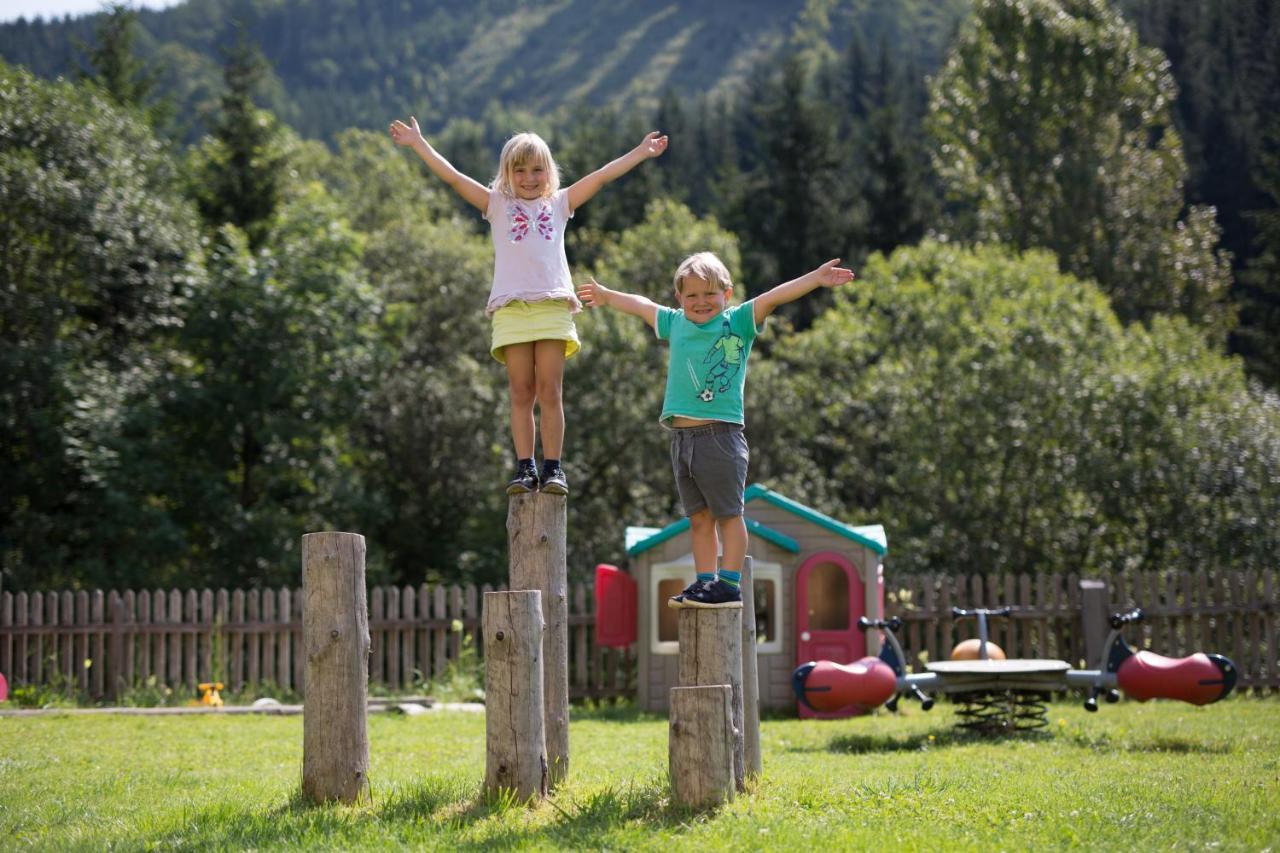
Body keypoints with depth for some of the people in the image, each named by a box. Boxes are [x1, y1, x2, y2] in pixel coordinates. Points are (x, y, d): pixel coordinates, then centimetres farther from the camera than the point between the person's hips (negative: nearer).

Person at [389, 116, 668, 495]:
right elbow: (452, 177, 11)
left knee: (550, 392, -4)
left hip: (553, 307, 0)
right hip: (511, 308, 0)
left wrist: (641, 152, 19)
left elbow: (602, 176, 19)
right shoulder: (497, 205, 16)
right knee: (521, 393, -2)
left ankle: (552, 468, -4)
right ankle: (525, 467, -1)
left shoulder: (558, 204, 19)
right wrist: (418, 143, 6)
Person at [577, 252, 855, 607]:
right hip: (681, 437, 5)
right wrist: (605, 295, 46)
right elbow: (641, 305, 31)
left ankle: (730, 584, 0)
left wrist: (815, 278, -20)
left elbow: (772, 297, -10)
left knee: (728, 513, -2)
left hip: (721, 434, -5)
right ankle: (704, 582, 13)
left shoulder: (738, 322, 1)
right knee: (699, 516, 9)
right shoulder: (675, 324, 15)